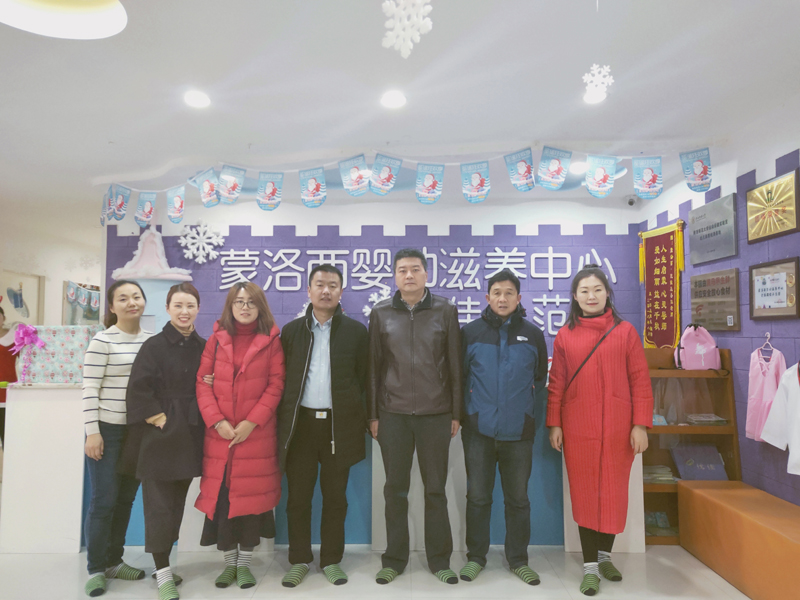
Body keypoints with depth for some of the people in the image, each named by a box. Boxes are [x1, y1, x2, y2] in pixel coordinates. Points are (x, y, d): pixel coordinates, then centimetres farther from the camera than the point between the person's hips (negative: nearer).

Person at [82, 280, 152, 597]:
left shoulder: (151, 340, 5)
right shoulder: (103, 341, -10)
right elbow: (90, 389, -11)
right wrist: (92, 431, -14)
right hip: (108, 429, -5)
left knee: (125, 498, 13)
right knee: (104, 500, 1)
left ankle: (113, 561, 28)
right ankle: (96, 569, 16)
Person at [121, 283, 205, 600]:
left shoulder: (203, 348, 6)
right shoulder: (154, 346, -6)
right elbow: (138, 391, -11)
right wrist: (160, 420, -13)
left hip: (190, 439, 5)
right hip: (160, 437, -4)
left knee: (177, 504, 14)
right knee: (158, 506, -1)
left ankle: (163, 564, 30)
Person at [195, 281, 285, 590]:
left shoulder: (271, 341, 2)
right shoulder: (217, 339, 8)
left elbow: (276, 385, -3)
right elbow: (203, 382, 3)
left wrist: (251, 422, -12)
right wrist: (217, 421, -9)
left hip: (257, 433, -2)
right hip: (219, 433, 2)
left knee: (251, 495, 3)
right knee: (221, 496, 5)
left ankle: (245, 563, 20)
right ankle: (229, 562, 23)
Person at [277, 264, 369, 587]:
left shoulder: (355, 331, 1)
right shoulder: (292, 330, 7)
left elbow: (363, 378, 2)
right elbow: (281, 378, 7)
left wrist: (352, 412, -1)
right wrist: (285, 420, 4)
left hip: (339, 424, -1)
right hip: (300, 423, 1)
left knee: (335, 498, 10)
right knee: (298, 497, 9)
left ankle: (331, 560, 25)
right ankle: (299, 560, 25)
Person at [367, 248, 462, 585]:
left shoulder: (445, 311, 1)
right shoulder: (380, 313, 4)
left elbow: (454, 365, 3)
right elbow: (374, 367, 5)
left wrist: (456, 413, 2)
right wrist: (372, 414, 3)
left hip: (435, 414, -1)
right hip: (392, 414, 1)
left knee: (435, 489, 9)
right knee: (395, 490, 10)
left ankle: (440, 560, 25)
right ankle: (394, 559, 26)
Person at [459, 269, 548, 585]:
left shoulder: (532, 334, 2)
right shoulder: (470, 332, -1)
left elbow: (541, 378, 15)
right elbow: (458, 375, 7)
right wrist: (468, 409, 5)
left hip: (519, 430, 1)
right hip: (479, 429, 0)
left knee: (518, 498, 12)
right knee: (478, 496, 10)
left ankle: (518, 559, 28)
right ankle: (475, 556, 26)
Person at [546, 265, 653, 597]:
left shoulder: (625, 331, 2)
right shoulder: (565, 335, 3)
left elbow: (640, 381, 0)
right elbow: (556, 383, 5)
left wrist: (641, 424, -4)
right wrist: (554, 424, 1)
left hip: (618, 426, 0)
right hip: (578, 426, 0)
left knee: (614, 490, 10)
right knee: (584, 491, 5)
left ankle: (605, 554, 32)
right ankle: (590, 566, 17)